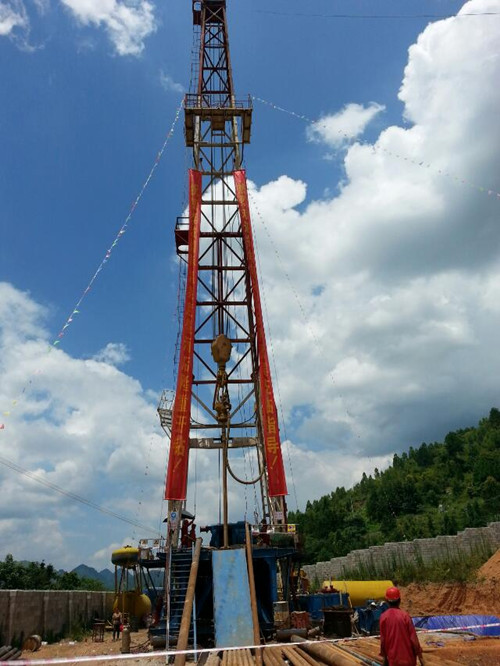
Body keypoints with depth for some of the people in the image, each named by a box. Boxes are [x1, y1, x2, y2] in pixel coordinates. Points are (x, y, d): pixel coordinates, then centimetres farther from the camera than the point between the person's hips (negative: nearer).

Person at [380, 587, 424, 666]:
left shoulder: (383, 617, -6)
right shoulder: (405, 615, -13)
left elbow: (383, 639, -1)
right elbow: (413, 638, -10)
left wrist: (384, 657, 11)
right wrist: (420, 656, 1)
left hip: (393, 659, 1)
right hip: (407, 657, -1)